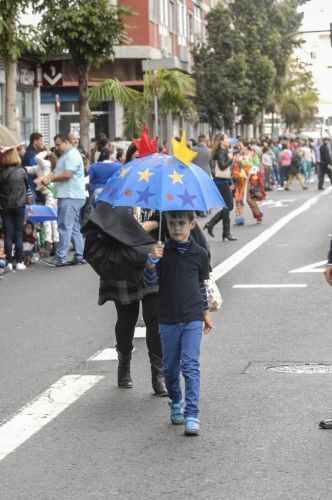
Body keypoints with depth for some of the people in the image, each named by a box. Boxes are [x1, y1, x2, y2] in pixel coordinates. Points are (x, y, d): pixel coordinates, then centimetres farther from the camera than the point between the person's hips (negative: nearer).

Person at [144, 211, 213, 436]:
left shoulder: (199, 253, 1)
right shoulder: (162, 251, -1)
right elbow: (150, 282, -7)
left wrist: (206, 313, 16)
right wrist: (152, 261, -24)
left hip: (193, 318, -1)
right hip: (168, 318, 2)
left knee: (190, 365, -11)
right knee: (170, 367, 11)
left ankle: (192, 415, -12)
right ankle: (176, 403, 34)